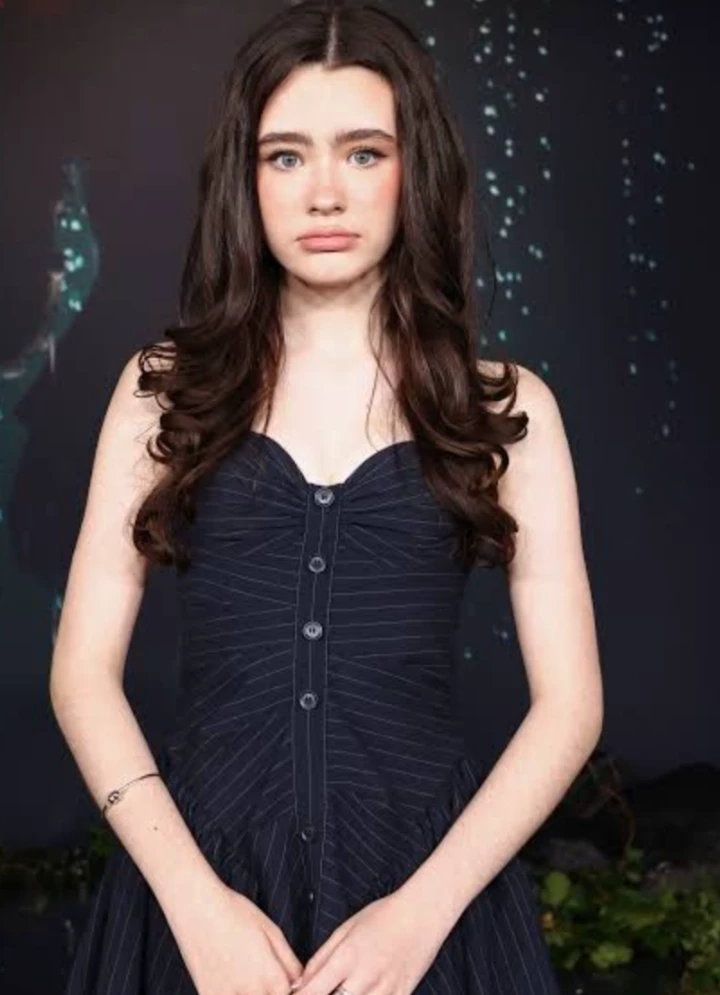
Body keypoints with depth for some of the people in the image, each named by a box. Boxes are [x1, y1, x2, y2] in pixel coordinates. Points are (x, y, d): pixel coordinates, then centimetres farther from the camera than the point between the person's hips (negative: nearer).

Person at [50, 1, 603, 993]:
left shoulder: (505, 407, 0)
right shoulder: (166, 387, 2)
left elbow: (569, 702, -2)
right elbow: (85, 670, -1)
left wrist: (421, 908, -13)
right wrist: (194, 896, -13)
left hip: (425, 879, 0)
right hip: (201, 875, 1)